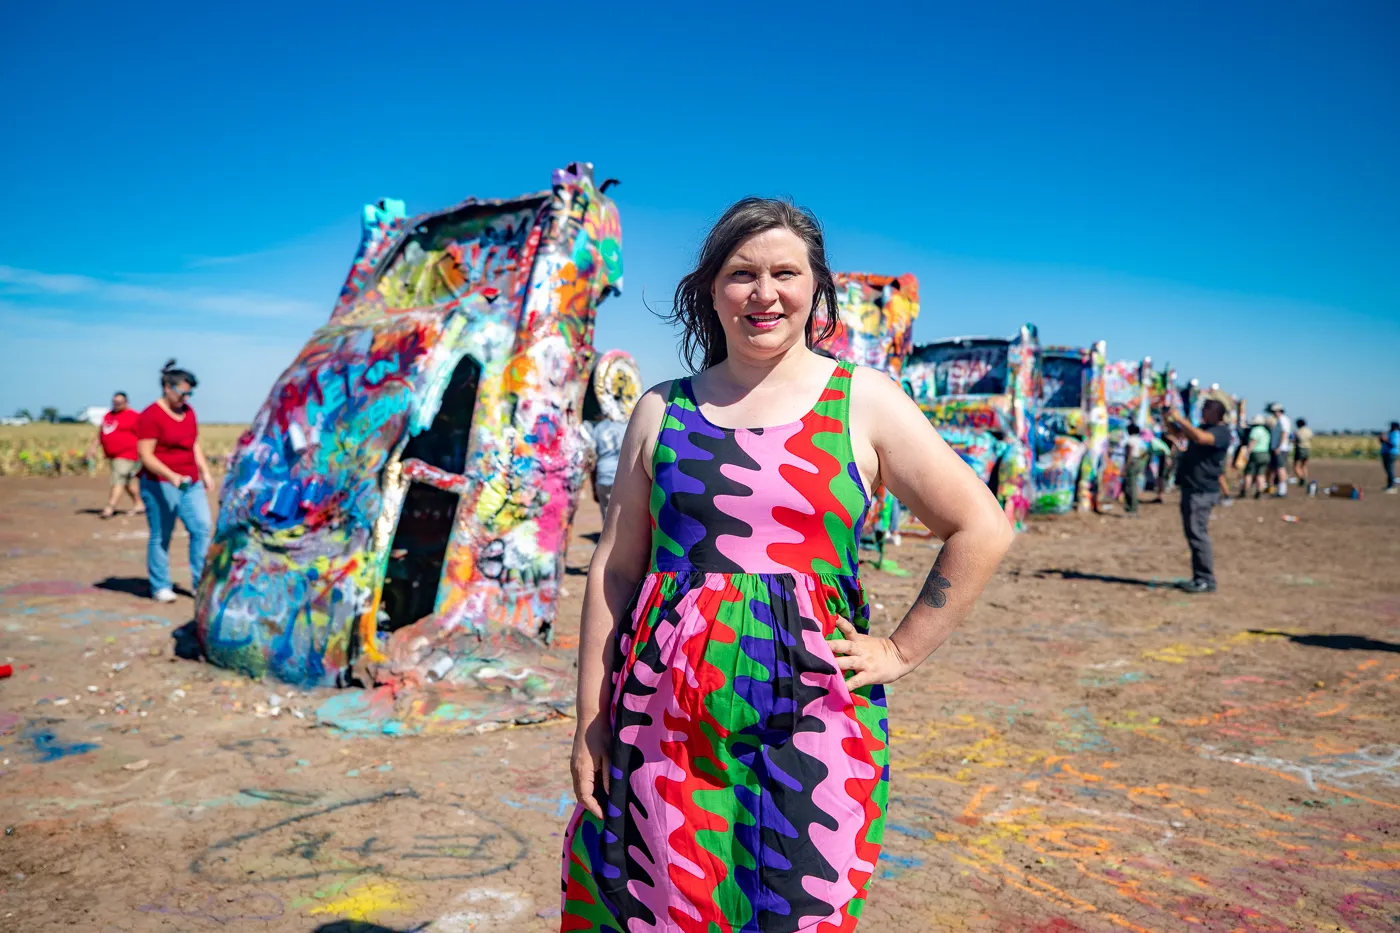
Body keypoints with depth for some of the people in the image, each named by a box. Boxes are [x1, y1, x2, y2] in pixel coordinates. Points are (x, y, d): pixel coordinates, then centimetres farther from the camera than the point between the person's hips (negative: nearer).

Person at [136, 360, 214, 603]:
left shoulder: (188, 411, 12)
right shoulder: (151, 415, -9)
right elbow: (145, 455, -14)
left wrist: (205, 472, 10)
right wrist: (171, 476, -25)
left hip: (190, 483, 6)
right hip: (160, 484, -6)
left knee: (202, 527, -2)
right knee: (161, 535, 1)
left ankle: (202, 582, 3)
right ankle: (160, 587, 12)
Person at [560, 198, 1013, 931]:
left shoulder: (863, 402, 0)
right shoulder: (663, 410, 5)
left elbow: (981, 530, 3)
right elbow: (614, 571, 5)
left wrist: (901, 652, 1)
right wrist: (591, 725, 3)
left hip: (810, 716, -1)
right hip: (665, 724, 2)